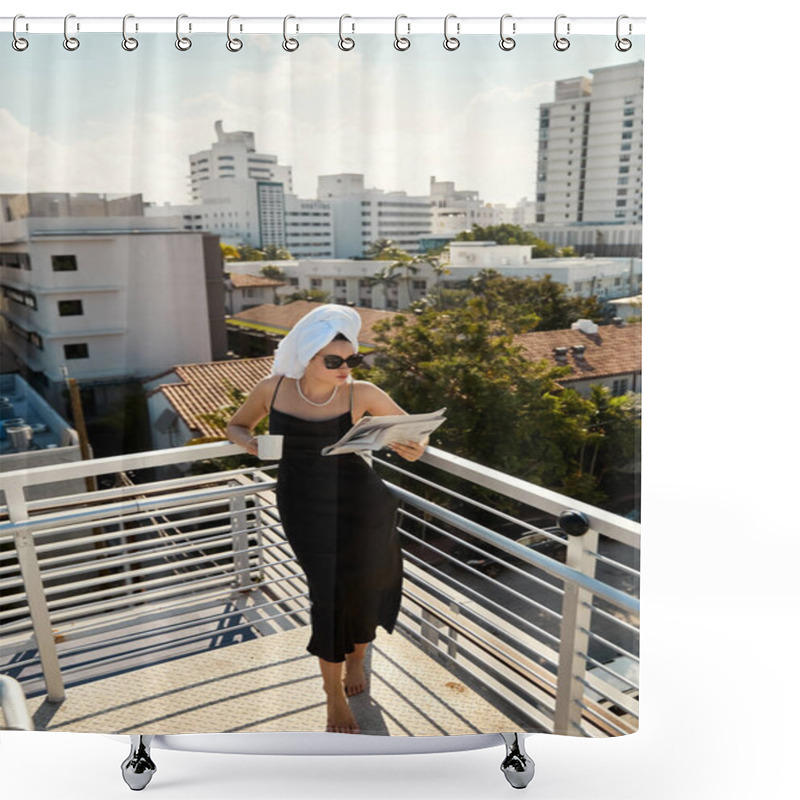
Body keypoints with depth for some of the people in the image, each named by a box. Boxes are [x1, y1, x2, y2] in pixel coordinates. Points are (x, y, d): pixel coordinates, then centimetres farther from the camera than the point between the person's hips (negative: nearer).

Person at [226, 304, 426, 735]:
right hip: (304, 506, 0)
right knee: (329, 593, -1)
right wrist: (251, 443, -14)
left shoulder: (361, 393, -13)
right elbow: (236, 427, 9)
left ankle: (356, 657, 50)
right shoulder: (273, 388, -8)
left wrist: (414, 447, -23)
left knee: (362, 589, 14)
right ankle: (335, 695, 25)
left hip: (358, 501, 0)